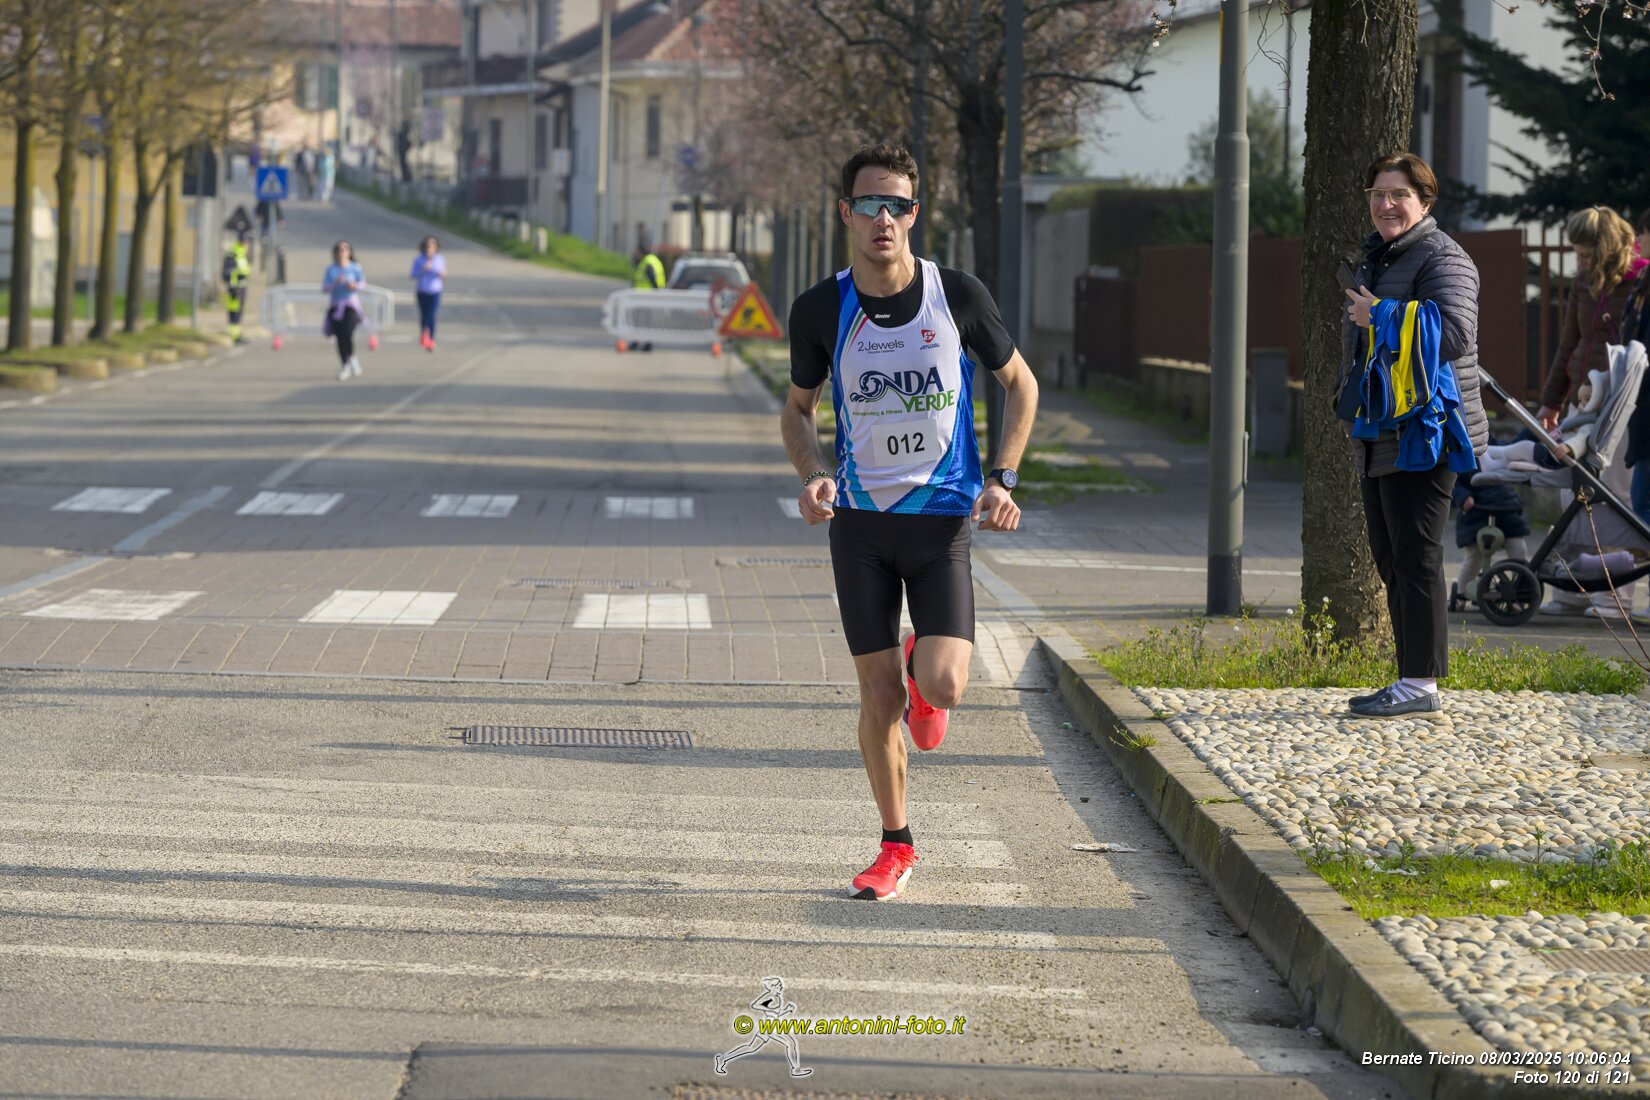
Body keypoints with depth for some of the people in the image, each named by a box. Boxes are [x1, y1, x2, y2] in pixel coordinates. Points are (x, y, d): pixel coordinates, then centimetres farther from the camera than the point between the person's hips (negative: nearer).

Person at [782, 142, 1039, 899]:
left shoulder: (956, 295, -7)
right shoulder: (821, 310, -4)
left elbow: (1020, 383, 6)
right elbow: (799, 408, 12)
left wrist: (1001, 479, -5)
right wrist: (812, 475, -8)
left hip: (942, 517, -1)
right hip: (859, 520, 1)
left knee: (943, 687, -15)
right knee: (878, 696, 2)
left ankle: (921, 668, 23)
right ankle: (895, 845, 21)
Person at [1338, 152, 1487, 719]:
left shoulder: (1442, 258, -10)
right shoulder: (1378, 258, 20)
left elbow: (1454, 330, -27)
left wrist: (1379, 314, -19)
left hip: (1422, 433, -10)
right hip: (1380, 435, 10)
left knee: (1415, 557, -10)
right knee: (1389, 559, 11)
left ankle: (1421, 685, -8)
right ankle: (1410, 681, 17)